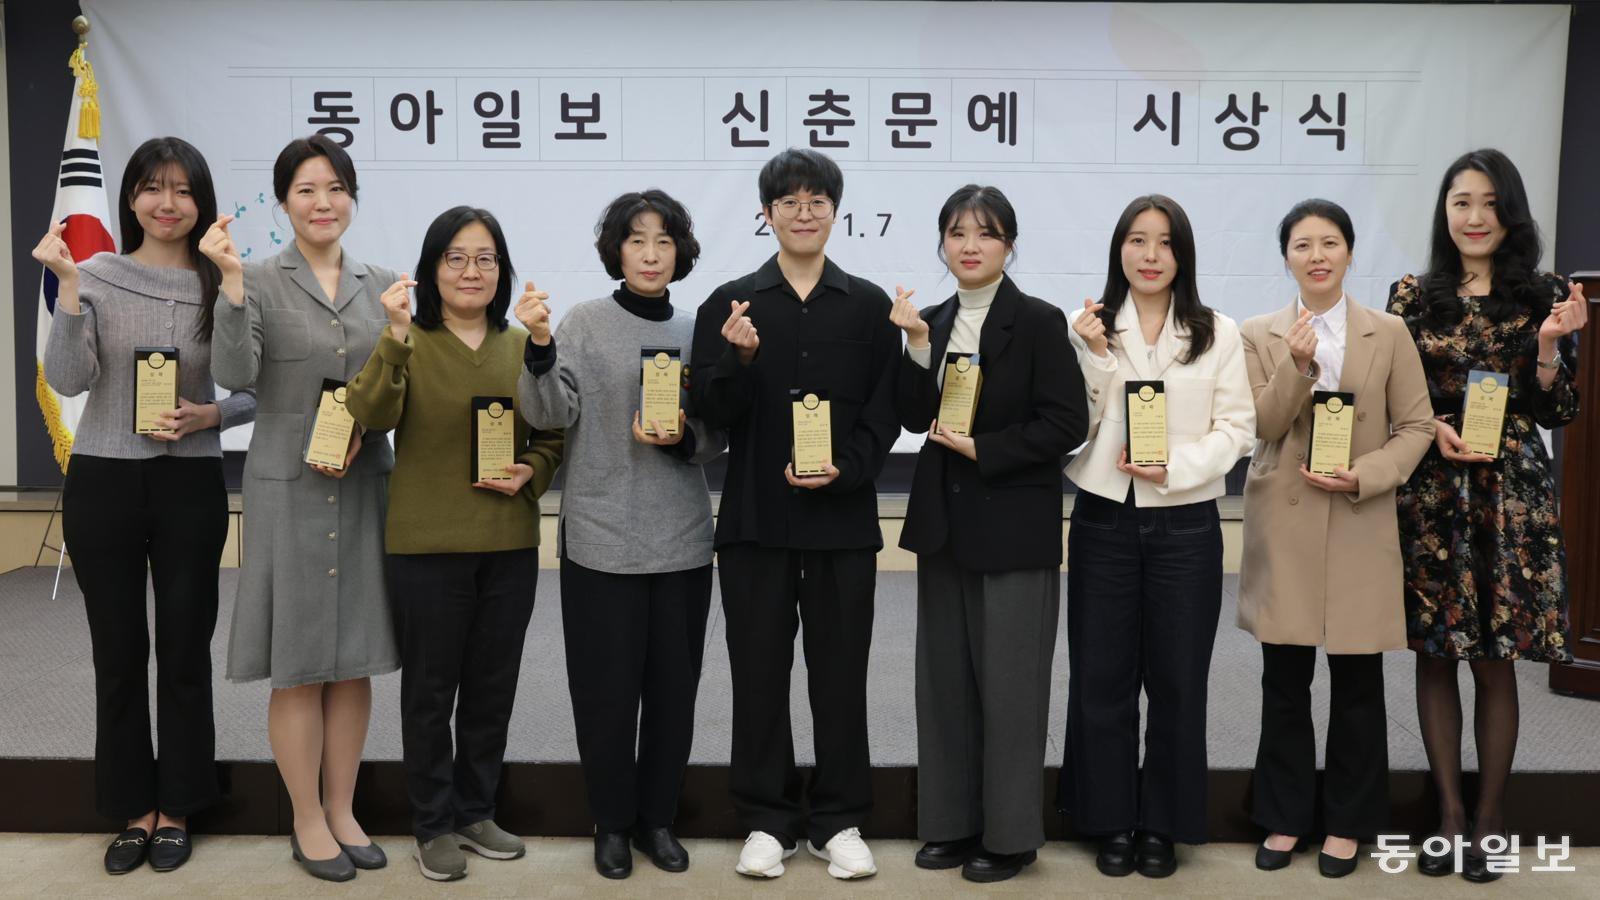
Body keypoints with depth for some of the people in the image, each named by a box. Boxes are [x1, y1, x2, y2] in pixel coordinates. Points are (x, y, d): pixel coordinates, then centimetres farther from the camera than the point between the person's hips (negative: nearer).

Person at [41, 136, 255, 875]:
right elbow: (67, 381, -12)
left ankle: (175, 810, 23)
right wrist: (67, 287, -19)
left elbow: (257, 393, 3)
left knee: (184, 652, 8)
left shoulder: (223, 286, -1)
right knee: (118, 653, 9)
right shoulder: (98, 275, -2)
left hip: (190, 487, 0)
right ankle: (134, 809, 23)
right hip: (102, 482, 0)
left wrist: (209, 416, -15)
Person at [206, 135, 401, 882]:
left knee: (355, 659, 10)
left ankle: (342, 811, 23)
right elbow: (234, 375, -17)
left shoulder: (382, 285, 8)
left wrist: (360, 427, -8)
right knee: (299, 665, 3)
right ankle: (307, 822, 17)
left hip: (364, 485, 4)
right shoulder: (261, 282, -3)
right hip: (289, 486, -4)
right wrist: (231, 282, -26)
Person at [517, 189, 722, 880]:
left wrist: (681, 440, -11)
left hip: (681, 539, 3)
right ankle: (612, 823, 21)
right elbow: (552, 414, -12)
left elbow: (717, 441, 10)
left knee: (674, 685, 9)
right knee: (607, 686, 4)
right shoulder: (586, 323, -2)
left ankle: (657, 818, 25)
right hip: (603, 538, -3)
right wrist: (540, 349, -28)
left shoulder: (695, 333, 6)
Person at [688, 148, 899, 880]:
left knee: (839, 672, 7)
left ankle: (838, 821, 20)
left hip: (843, 516, 0)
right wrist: (737, 358, -20)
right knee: (758, 672, 7)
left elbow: (883, 413, 4)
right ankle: (767, 821, 19)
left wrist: (843, 469, -12)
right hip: (755, 516, 0)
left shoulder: (868, 306, 5)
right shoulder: (730, 304, 3)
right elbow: (710, 412, -2)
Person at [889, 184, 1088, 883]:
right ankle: (952, 823, 23)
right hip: (945, 523, 6)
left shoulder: (1037, 322, -7)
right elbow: (914, 417, 2)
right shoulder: (934, 321, 9)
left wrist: (983, 449, -14)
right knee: (945, 678, 11)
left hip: (1013, 528, -6)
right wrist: (917, 347, -10)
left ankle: (1010, 833, 15)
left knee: (1007, 681, 2)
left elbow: (1066, 423, -12)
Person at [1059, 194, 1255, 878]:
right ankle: (1112, 820, 20)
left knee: (1176, 679, 7)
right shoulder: (1092, 329, 3)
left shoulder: (1218, 335, 2)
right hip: (1104, 520, 1)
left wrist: (1176, 465, -15)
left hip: (1185, 525, 0)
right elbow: (1075, 427, -1)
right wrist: (1096, 355, -13)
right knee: (1101, 675, 6)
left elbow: (1236, 428, -1)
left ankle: (1163, 823, 21)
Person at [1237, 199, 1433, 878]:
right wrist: (1297, 366, -20)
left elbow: (1417, 426, 2)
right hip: (1283, 526, 1)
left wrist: (1364, 475, -13)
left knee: (1357, 682, 7)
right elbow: (1258, 428, -4)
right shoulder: (1259, 336, 4)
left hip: (1359, 526, 0)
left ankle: (1348, 822, 23)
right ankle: (1284, 817, 22)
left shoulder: (1389, 333, 3)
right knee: (1284, 682, 8)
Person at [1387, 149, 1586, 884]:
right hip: (1430, 493, 1)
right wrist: (1434, 427, -13)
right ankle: (1449, 810, 18)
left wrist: (1549, 345, -14)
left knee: (1493, 659, 2)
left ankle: (1490, 815, 17)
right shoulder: (1411, 297, 4)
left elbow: (1557, 413, 1)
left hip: (1509, 494, -1)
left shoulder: (1544, 297, 3)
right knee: (1434, 654, 5)